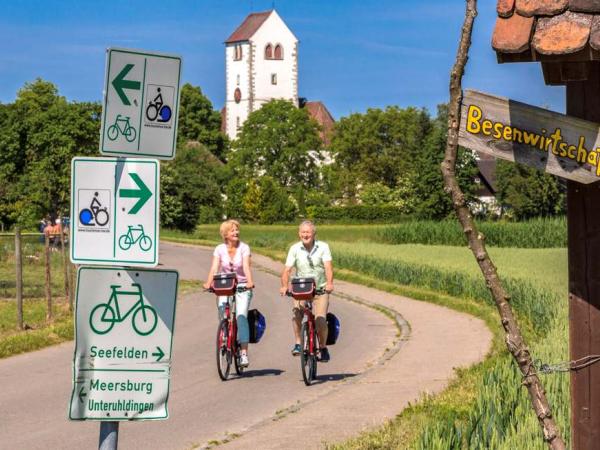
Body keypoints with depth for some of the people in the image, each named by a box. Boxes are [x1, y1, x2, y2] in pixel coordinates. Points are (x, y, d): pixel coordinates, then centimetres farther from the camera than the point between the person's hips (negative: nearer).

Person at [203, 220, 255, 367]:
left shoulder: (244, 248, -4)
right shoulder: (220, 249, 0)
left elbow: (246, 266, -17)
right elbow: (214, 268, -11)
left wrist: (249, 282, -35)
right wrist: (208, 283, -29)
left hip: (242, 287, -2)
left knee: (241, 316, -19)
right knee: (223, 315, -15)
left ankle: (244, 352, -22)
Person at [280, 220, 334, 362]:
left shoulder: (323, 247, -7)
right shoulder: (295, 249, -4)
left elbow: (328, 267, -18)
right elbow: (287, 270, -10)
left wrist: (329, 284, -36)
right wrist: (284, 286, -29)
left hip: (320, 288, -1)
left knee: (320, 319, -13)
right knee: (296, 312, -26)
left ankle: (323, 347, 13)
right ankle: (298, 343, -9)